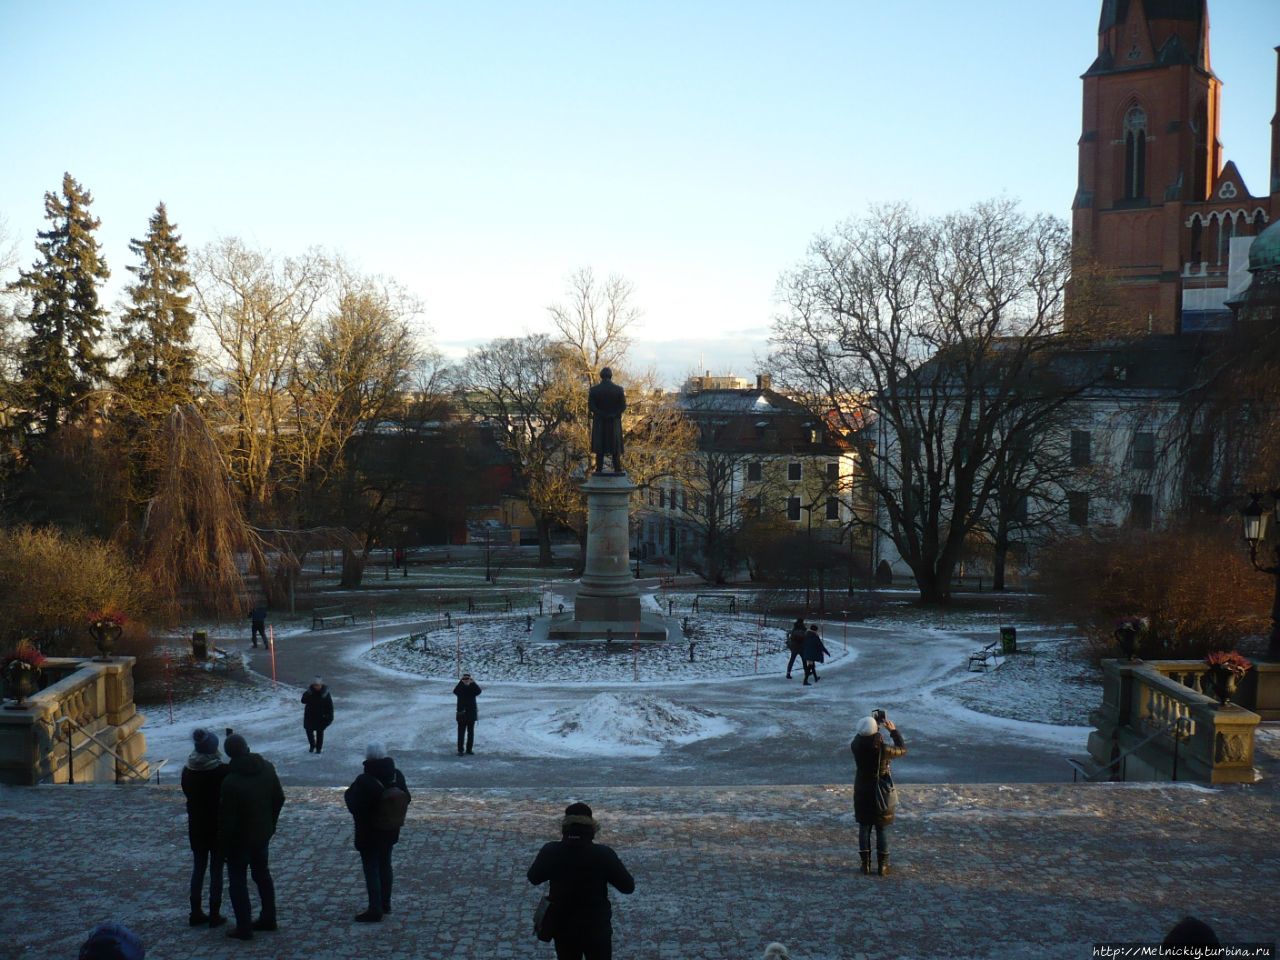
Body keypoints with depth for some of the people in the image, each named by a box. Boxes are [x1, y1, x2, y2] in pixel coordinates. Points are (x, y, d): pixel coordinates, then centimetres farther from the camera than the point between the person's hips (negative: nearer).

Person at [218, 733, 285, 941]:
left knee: (237, 880, 7)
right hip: (263, 834, 6)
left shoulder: (231, 782, -27)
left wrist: (223, 843, -7)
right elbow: (279, 799, 4)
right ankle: (268, 918, 30)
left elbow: (227, 818, -21)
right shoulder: (267, 769, -8)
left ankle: (244, 928, 9)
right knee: (262, 874, 21)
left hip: (240, 838, -6)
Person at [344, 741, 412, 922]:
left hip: (369, 834, -7)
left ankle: (375, 910, 3)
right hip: (390, 832, 7)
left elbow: (354, 806, -22)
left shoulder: (365, 782, -26)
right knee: (385, 865, 20)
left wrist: (349, 791, -6)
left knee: (371, 870, 1)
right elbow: (406, 799, 4)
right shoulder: (397, 776, -5)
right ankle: (385, 904, 31)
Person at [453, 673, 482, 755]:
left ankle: (469, 749, 18)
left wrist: (473, 683, -25)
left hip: (471, 714, 2)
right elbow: (455, 692, -22)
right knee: (461, 733, -3)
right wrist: (461, 682, -26)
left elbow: (478, 691, -18)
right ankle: (460, 750, -1)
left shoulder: (473, 688, 3)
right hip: (462, 714, -2)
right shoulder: (460, 688, 0)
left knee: (471, 733, 9)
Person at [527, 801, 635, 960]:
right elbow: (628, 886, -10)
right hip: (596, 928, -2)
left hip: (563, 926, 2)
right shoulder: (603, 854, -19)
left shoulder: (551, 852, -14)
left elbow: (533, 878, 5)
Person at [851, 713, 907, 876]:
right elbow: (902, 750, -5)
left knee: (864, 828, 14)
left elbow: (860, 737, 10)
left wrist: (874, 722, 8)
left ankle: (865, 863, 15)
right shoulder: (883, 749, -24)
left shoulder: (856, 746, -16)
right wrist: (894, 731, 3)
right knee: (881, 830, 10)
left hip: (862, 793, 2)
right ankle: (882, 865, 12)